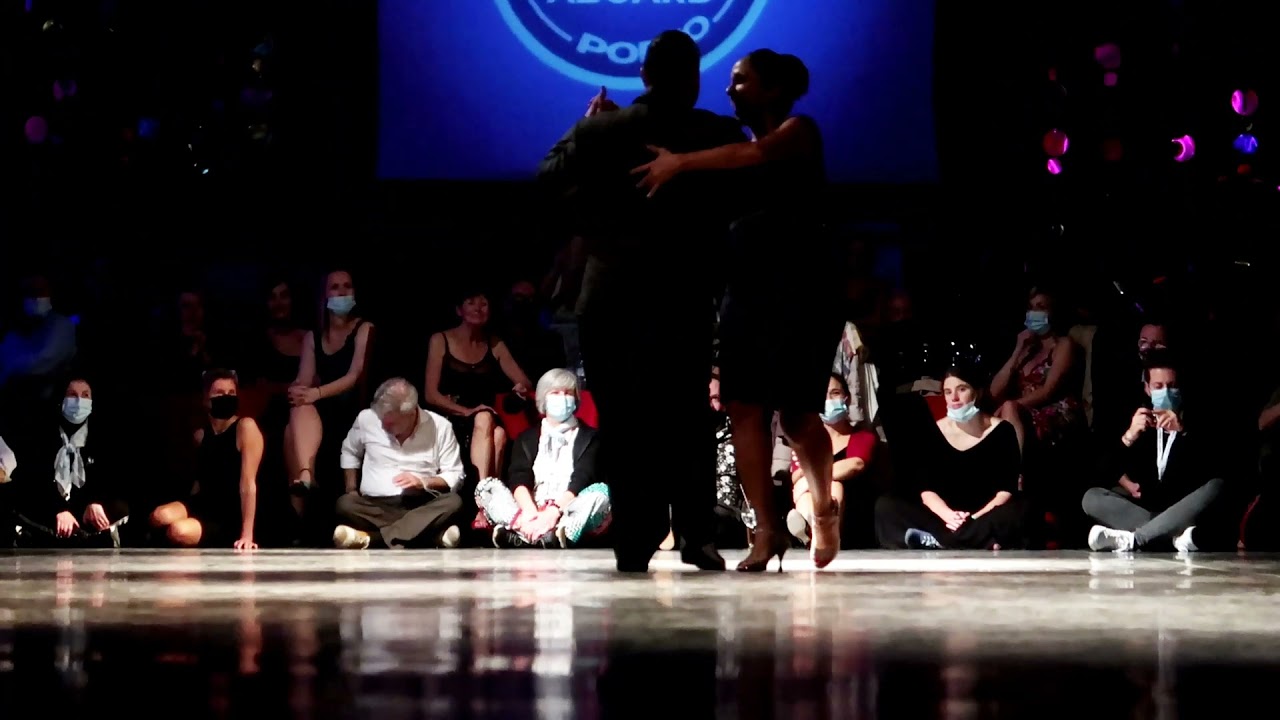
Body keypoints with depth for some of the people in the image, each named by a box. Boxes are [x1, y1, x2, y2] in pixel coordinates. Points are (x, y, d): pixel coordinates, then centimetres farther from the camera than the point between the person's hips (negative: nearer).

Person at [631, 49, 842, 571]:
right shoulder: (734, 143, 19)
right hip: (746, 286, 6)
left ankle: (824, 509, 16)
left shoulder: (799, 130, -1)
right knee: (744, 407, -7)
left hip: (801, 286, -6)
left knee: (796, 414, -7)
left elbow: (758, 153, -22)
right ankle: (767, 531, -5)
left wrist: (681, 163, -25)